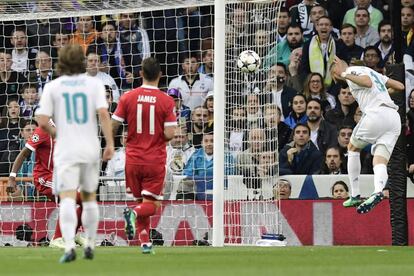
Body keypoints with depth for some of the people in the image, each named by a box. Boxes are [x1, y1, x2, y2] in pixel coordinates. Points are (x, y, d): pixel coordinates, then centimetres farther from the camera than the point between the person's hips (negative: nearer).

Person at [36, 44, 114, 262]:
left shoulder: (52, 86, 2)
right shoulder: (94, 84, 4)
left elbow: (42, 121, -4)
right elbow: (103, 113, -9)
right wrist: (110, 143, -6)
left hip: (66, 150, -2)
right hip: (90, 149, 2)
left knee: (67, 197, -11)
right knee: (89, 197, 18)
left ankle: (69, 246, -28)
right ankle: (90, 246, 21)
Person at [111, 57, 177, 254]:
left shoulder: (127, 97, -3)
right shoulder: (166, 101, -8)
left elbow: (113, 126, -1)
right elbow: (169, 134, -13)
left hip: (133, 159, 2)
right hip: (155, 160, -2)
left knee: (140, 199, 16)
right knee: (151, 205, 4)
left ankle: (145, 242, 7)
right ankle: (134, 213, -27)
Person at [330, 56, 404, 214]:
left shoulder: (352, 70, 7)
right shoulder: (372, 72, 31)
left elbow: (367, 82, -15)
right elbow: (400, 86, 30)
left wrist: (346, 75, -8)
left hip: (376, 112, -7)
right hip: (395, 118, 7)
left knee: (353, 148, 17)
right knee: (380, 162, -2)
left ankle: (355, 196, 11)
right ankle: (378, 191, -34)